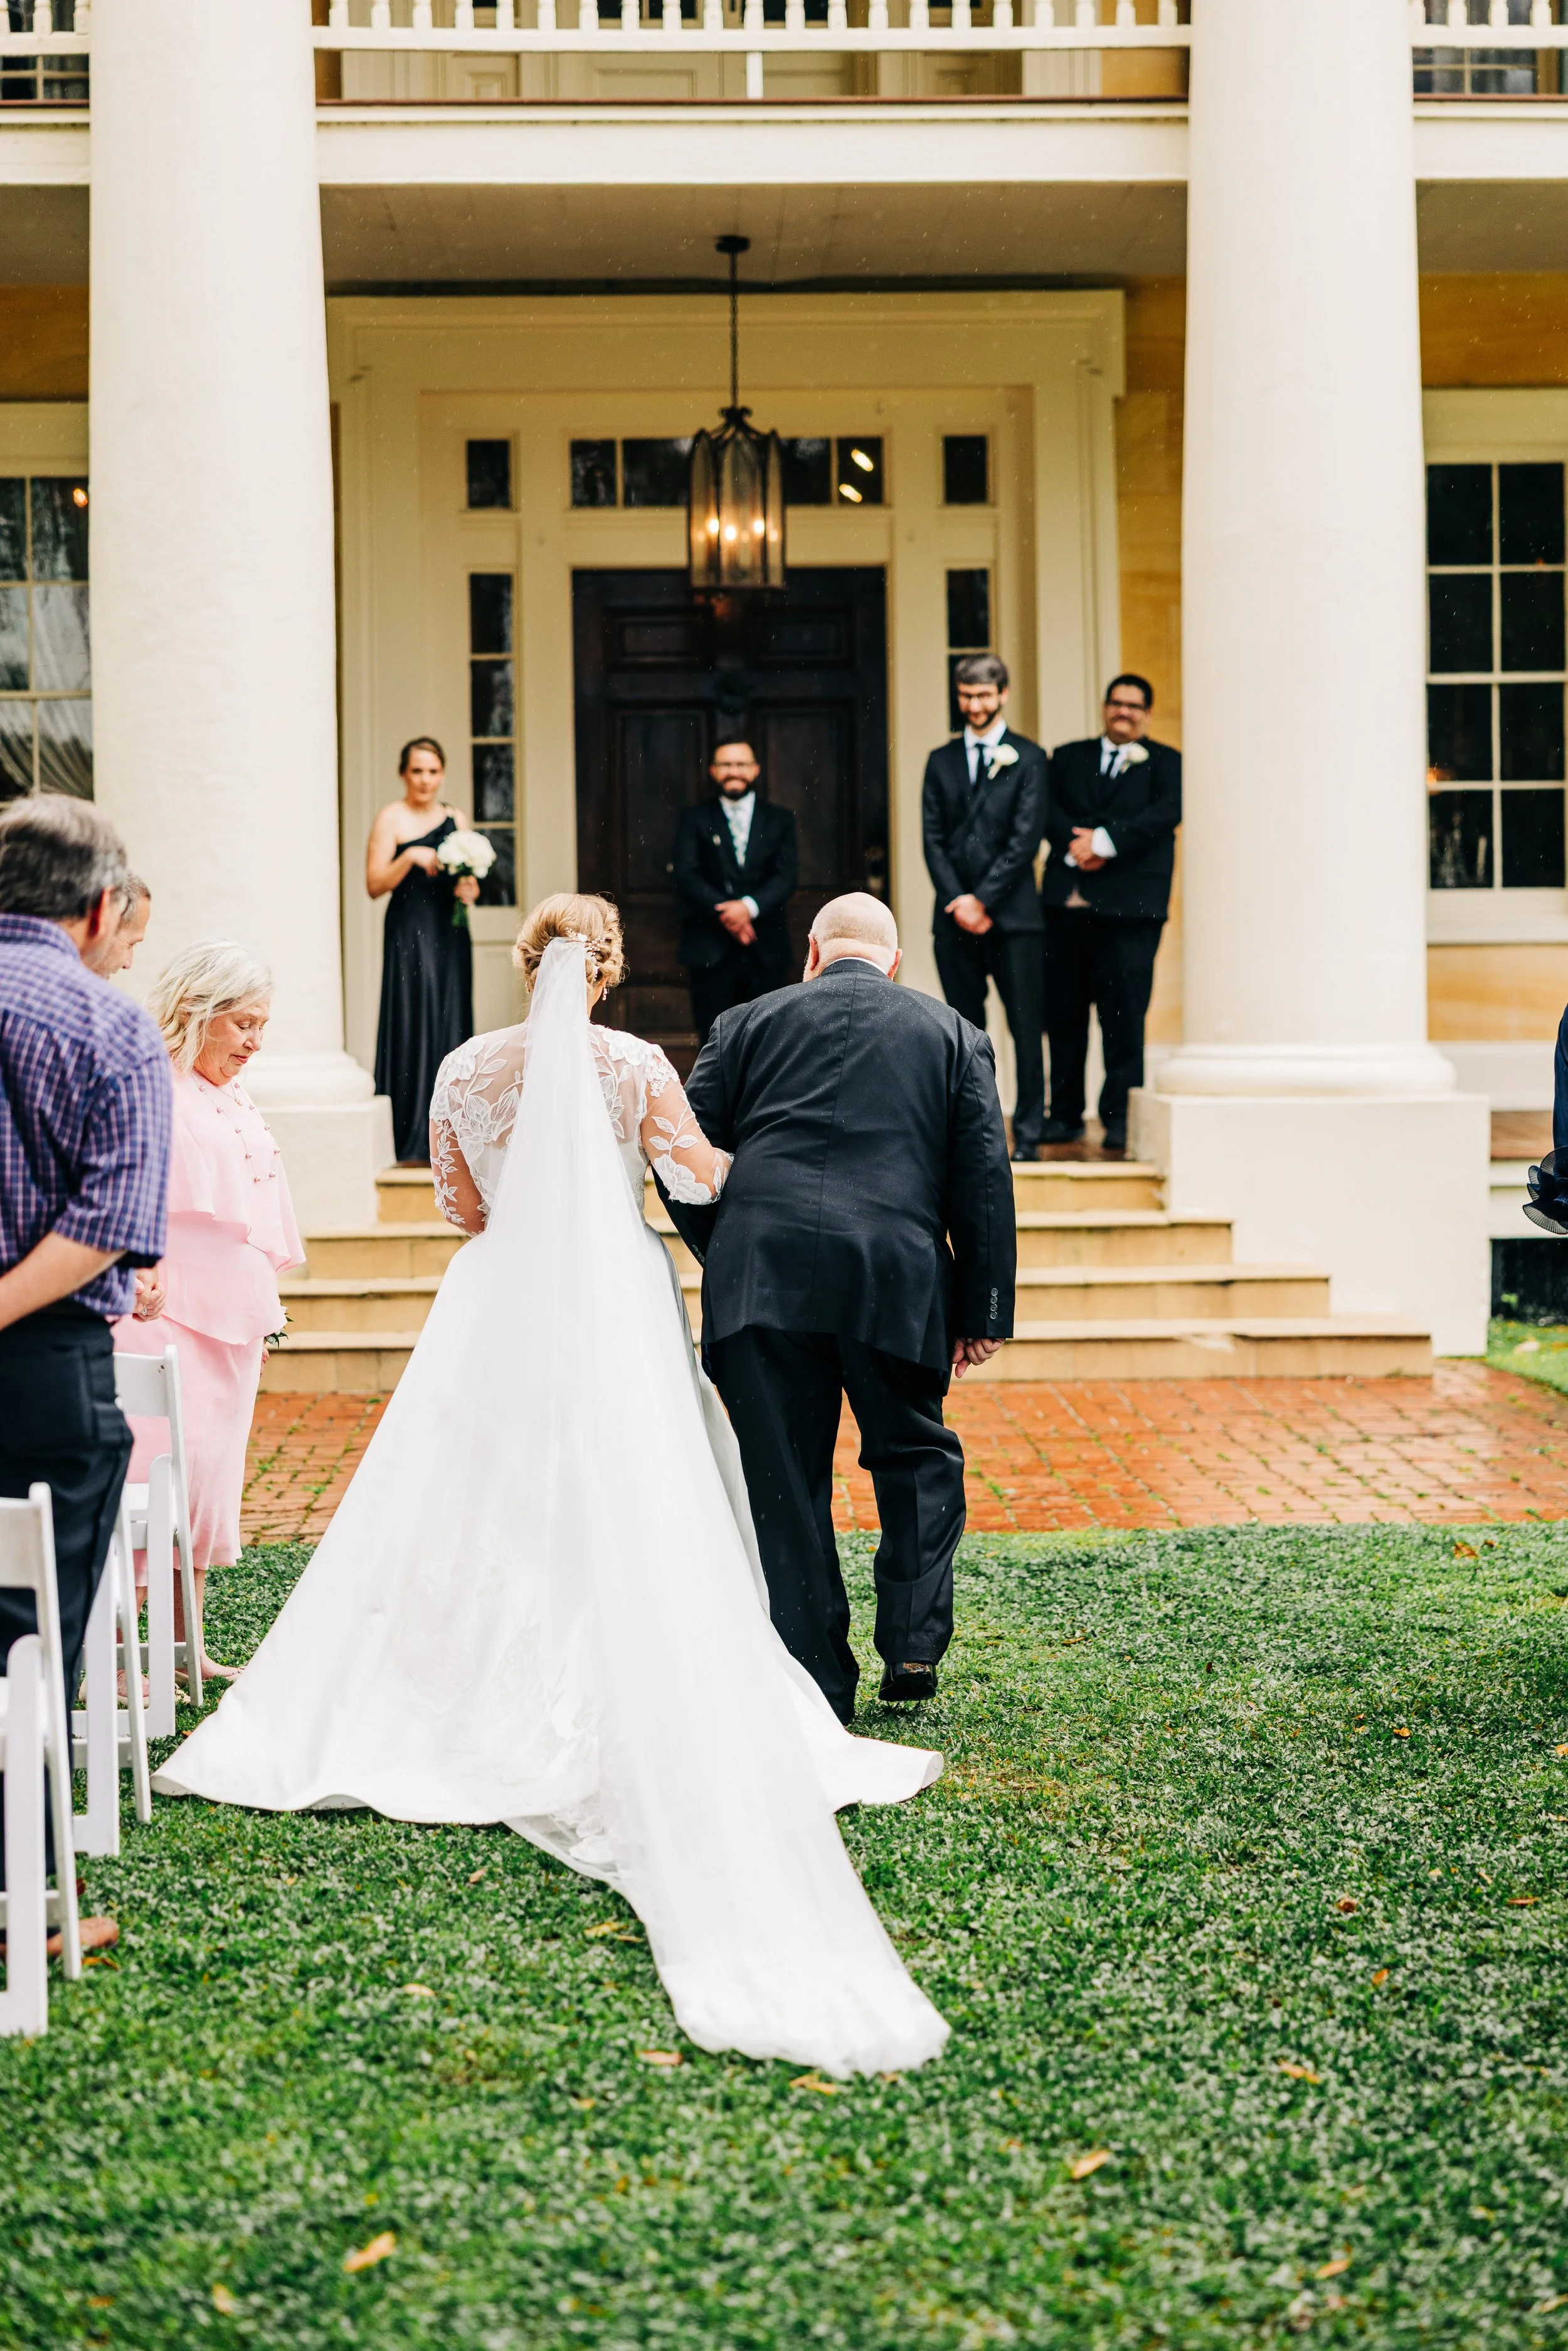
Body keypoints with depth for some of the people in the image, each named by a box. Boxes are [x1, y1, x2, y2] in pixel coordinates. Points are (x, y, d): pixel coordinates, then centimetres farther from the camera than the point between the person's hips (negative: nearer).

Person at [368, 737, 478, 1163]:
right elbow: (375, 884, -8)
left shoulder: (456, 819, 14)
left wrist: (469, 890, 2)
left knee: (451, 1024, 4)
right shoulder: (392, 818, -2)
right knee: (413, 1025, -9)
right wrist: (410, 858, -20)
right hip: (409, 934, -6)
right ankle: (411, 1141, -7)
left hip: (450, 935, 6)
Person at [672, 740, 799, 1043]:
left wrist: (750, 906, -17)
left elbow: (787, 875, 0)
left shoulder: (780, 821, 12)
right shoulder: (694, 819, 8)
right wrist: (723, 912, -17)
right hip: (710, 948, -1)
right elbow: (686, 876, -3)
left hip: (766, 949, 1)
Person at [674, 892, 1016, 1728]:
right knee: (914, 1456, 19)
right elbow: (984, 1179, 9)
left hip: (761, 1278, 0)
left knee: (784, 1480, 7)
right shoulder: (953, 1033, 17)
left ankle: (817, 1681, 11)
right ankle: (912, 1642, 9)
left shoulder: (747, 1023, 16)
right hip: (897, 1280, 0)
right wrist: (983, 1311, 10)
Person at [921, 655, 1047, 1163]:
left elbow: (1025, 840, -5)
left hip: (1011, 914, -3)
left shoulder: (1028, 758, 2)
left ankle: (1027, 1135, 2)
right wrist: (957, 901, -5)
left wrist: (983, 900, -10)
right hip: (955, 914, 3)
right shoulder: (942, 761, 13)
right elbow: (933, 839, 8)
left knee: (1025, 1029, -3)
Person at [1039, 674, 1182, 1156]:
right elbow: (1048, 808, 6)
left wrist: (1105, 840, -15)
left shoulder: (1165, 763, 10)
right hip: (1068, 901, 3)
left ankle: (1120, 1120, 0)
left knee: (1124, 1014, -6)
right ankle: (1066, 1115, 13)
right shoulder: (1068, 757, 20)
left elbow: (1166, 813, -7)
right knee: (1063, 1012, 4)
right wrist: (1076, 842, -12)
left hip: (1130, 907, -3)